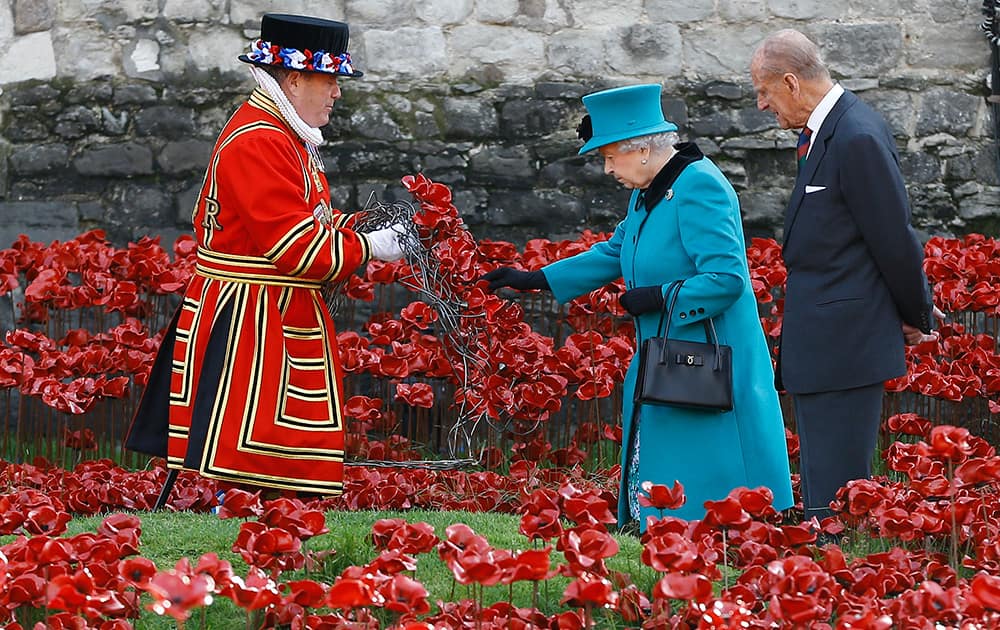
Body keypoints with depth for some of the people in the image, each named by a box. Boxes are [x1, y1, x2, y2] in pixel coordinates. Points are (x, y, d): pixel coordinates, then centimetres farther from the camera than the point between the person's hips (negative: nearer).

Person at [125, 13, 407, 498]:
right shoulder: (256, 143, -18)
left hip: (282, 326, 11)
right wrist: (369, 248, -13)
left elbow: (309, 220, 22)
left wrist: (371, 226, 5)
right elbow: (296, 246, -23)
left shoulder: (287, 136, 16)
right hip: (246, 326, -11)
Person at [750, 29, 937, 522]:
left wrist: (915, 319, -2)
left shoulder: (859, 139, -19)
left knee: (835, 489, -9)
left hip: (846, 346, -10)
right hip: (818, 346, 10)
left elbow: (895, 241, -15)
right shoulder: (821, 133, 12)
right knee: (819, 485, 14)